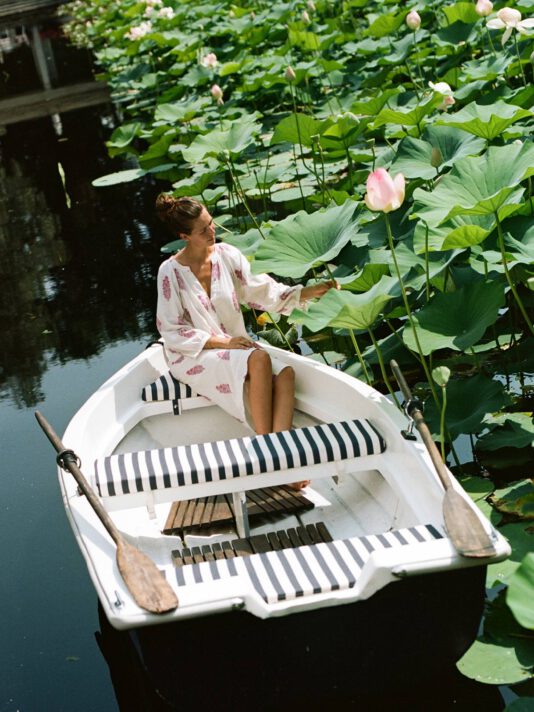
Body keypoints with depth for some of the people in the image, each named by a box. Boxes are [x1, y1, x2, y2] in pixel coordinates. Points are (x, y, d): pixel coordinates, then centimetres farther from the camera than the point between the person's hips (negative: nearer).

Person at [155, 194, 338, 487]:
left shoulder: (226, 255, 1)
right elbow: (172, 331, -11)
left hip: (235, 345, 5)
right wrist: (220, 342, -19)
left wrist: (306, 292, -12)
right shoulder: (171, 272, -13)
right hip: (193, 357, -5)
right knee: (259, 360, -32)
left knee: (285, 374, -22)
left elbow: (259, 290, 1)